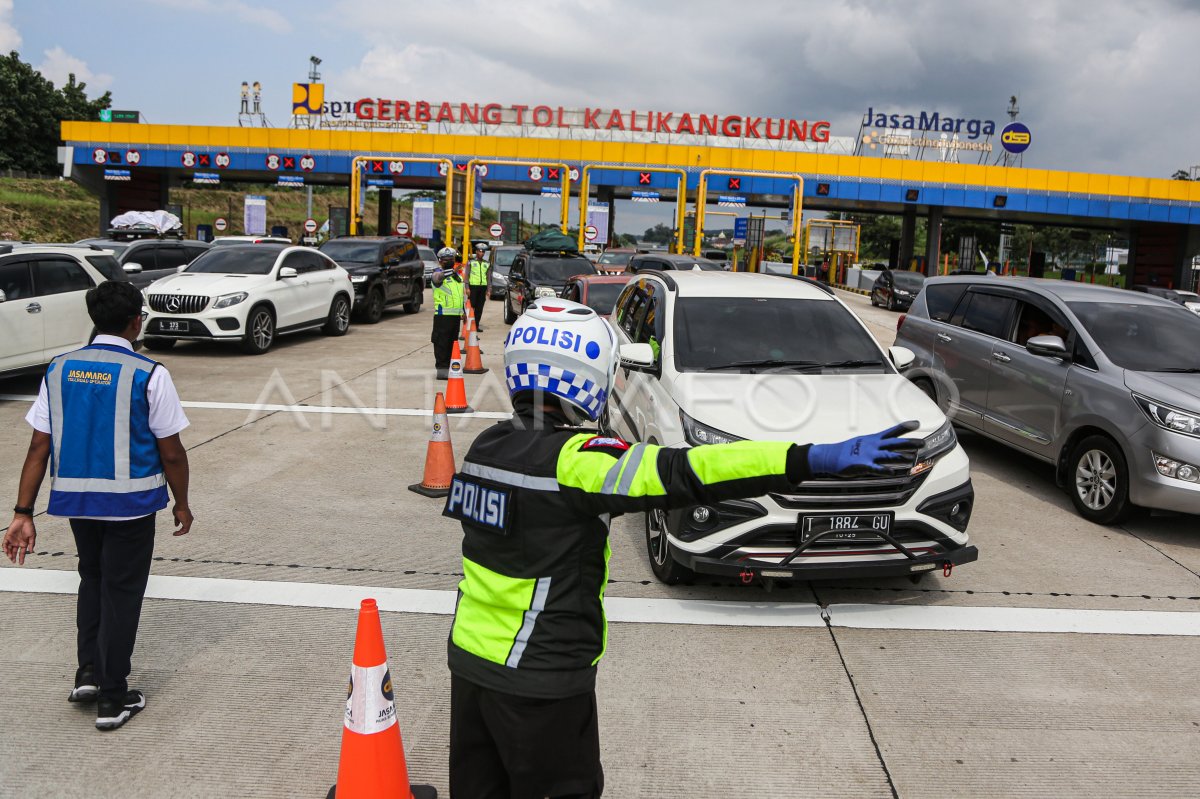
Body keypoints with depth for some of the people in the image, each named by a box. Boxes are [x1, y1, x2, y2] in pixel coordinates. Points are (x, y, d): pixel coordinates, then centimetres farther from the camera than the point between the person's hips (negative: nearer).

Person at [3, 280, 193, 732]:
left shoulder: (59, 370, 1)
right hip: (130, 501, -4)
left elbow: (39, 448, 0)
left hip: (74, 498, 4)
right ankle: (112, 698, 14)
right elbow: (171, 452, -10)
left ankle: (88, 672, 23)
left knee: (92, 579, 25)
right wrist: (181, 504, 5)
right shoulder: (148, 375, -12)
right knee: (121, 592, 7)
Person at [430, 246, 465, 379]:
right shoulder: (439, 273, -6)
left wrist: (463, 311, 25)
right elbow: (437, 278, -33)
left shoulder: (458, 275, 19)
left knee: (451, 342, 13)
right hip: (443, 314, -8)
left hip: (456, 314, 8)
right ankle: (441, 368, -8)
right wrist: (452, 271, -48)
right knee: (441, 342, -7)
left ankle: (446, 367, 21)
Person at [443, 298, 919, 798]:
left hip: (469, 655, 7)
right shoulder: (572, 459, -25)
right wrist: (816, 460, -42)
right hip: (541, 677, -7)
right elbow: (680, 474, -36)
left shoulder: (488, 444, 0)